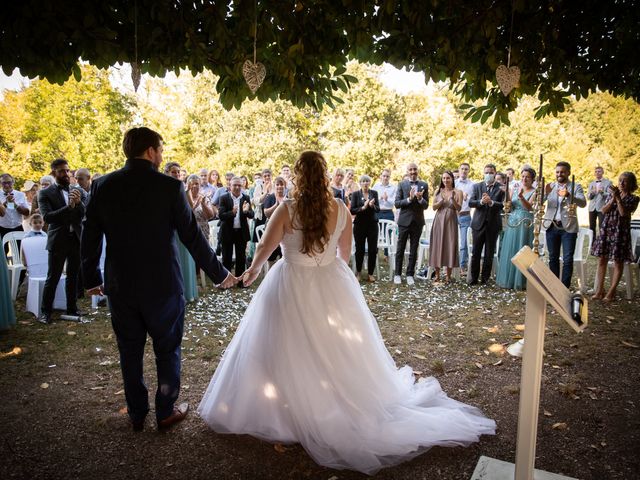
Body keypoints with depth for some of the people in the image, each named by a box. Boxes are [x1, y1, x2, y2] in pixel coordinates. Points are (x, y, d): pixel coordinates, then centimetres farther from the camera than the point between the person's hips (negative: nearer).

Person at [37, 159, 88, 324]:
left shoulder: (79, 191, 8)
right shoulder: (45, 193, -2)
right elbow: (47, 217, -14)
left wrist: (78, 202, -22)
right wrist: (69, 207, -26)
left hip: (77, 239, 3)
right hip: (58, 240, -3)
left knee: (73, 277, 12)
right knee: (52, 278, 1)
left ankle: (72, 308, 23)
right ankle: (45, 311, 11)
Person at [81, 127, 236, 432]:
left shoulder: (102, 186, -3)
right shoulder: (170, 186, -13)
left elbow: (90, 239, 3)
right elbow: (192, 237, -12)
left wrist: (92, 279, 16)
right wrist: (219, 274, -1)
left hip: (120, 287, 4)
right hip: (163, 286, -3)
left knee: (130, 352, 17)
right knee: (167, 350, 15)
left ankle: (137, 414, 32)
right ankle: (166, 412, 27)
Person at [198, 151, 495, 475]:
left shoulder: (287, 210, -15)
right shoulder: (341, 209, -6)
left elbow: (265, 247, -4)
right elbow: (345, 252, 6)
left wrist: (253, 269, 16)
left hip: (292, 287, -3)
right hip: (332, 285, 3)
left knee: (291, 352, 12)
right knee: (336, 349, 19)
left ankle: (297, 410, 26)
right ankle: (344, 402, 35)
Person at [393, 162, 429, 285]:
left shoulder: (424, 185, 6)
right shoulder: (402, 184, 1)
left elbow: (426, 205, 3)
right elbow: (397, 204, -5)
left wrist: (420, 199, -17)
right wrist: (409, 199, -19)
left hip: (417, 221, 2)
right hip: (404, 221, -2)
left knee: (413, 250, 7)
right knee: (400, 249, 4)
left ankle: (410, 274, 15)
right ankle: (397, 274, 13)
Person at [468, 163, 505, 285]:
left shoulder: (501, 188, 1)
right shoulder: (477, 186, 6)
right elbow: (470, 203, -2)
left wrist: (491, 202, -25)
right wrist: (481, 202, -21)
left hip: (493, 225, -1)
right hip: (479, 223, 1)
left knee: (489, 253, 7)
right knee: (476, 252, 4)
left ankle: (485, 277, 18)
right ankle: (474, 277, 13)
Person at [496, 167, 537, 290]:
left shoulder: (534, 192, -1)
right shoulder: (514, 190, 13)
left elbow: (530, 207, -17)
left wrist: (521, 197, -33)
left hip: (525, 224, -5)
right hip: (512, 223, 5)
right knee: (509, 251, 5)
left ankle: (520, 282, 3)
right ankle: (508, 280, 14)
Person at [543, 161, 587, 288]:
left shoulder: (576, 187, 2)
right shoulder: (550, 186, 9)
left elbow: (583, 203, -13)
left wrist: (568, 195, -31)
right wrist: (545, 193, -25)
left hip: (568, 227, -2)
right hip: (552, 226, 2)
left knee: (568, 260, -3)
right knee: (553, 258, 8)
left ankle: (565, 287, 4)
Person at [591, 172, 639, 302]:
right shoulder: (611, 194, 9)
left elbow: (623, 213, -16)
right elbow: (604, 210, -1)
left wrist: (618, 198, -15)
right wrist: (613, 198, -11)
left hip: (621, 232, -3)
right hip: (606, 229, 3)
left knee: (618, 261, 2)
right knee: (602, 259, 5)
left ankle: (611, 292, 9)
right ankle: (599, 291, 11)